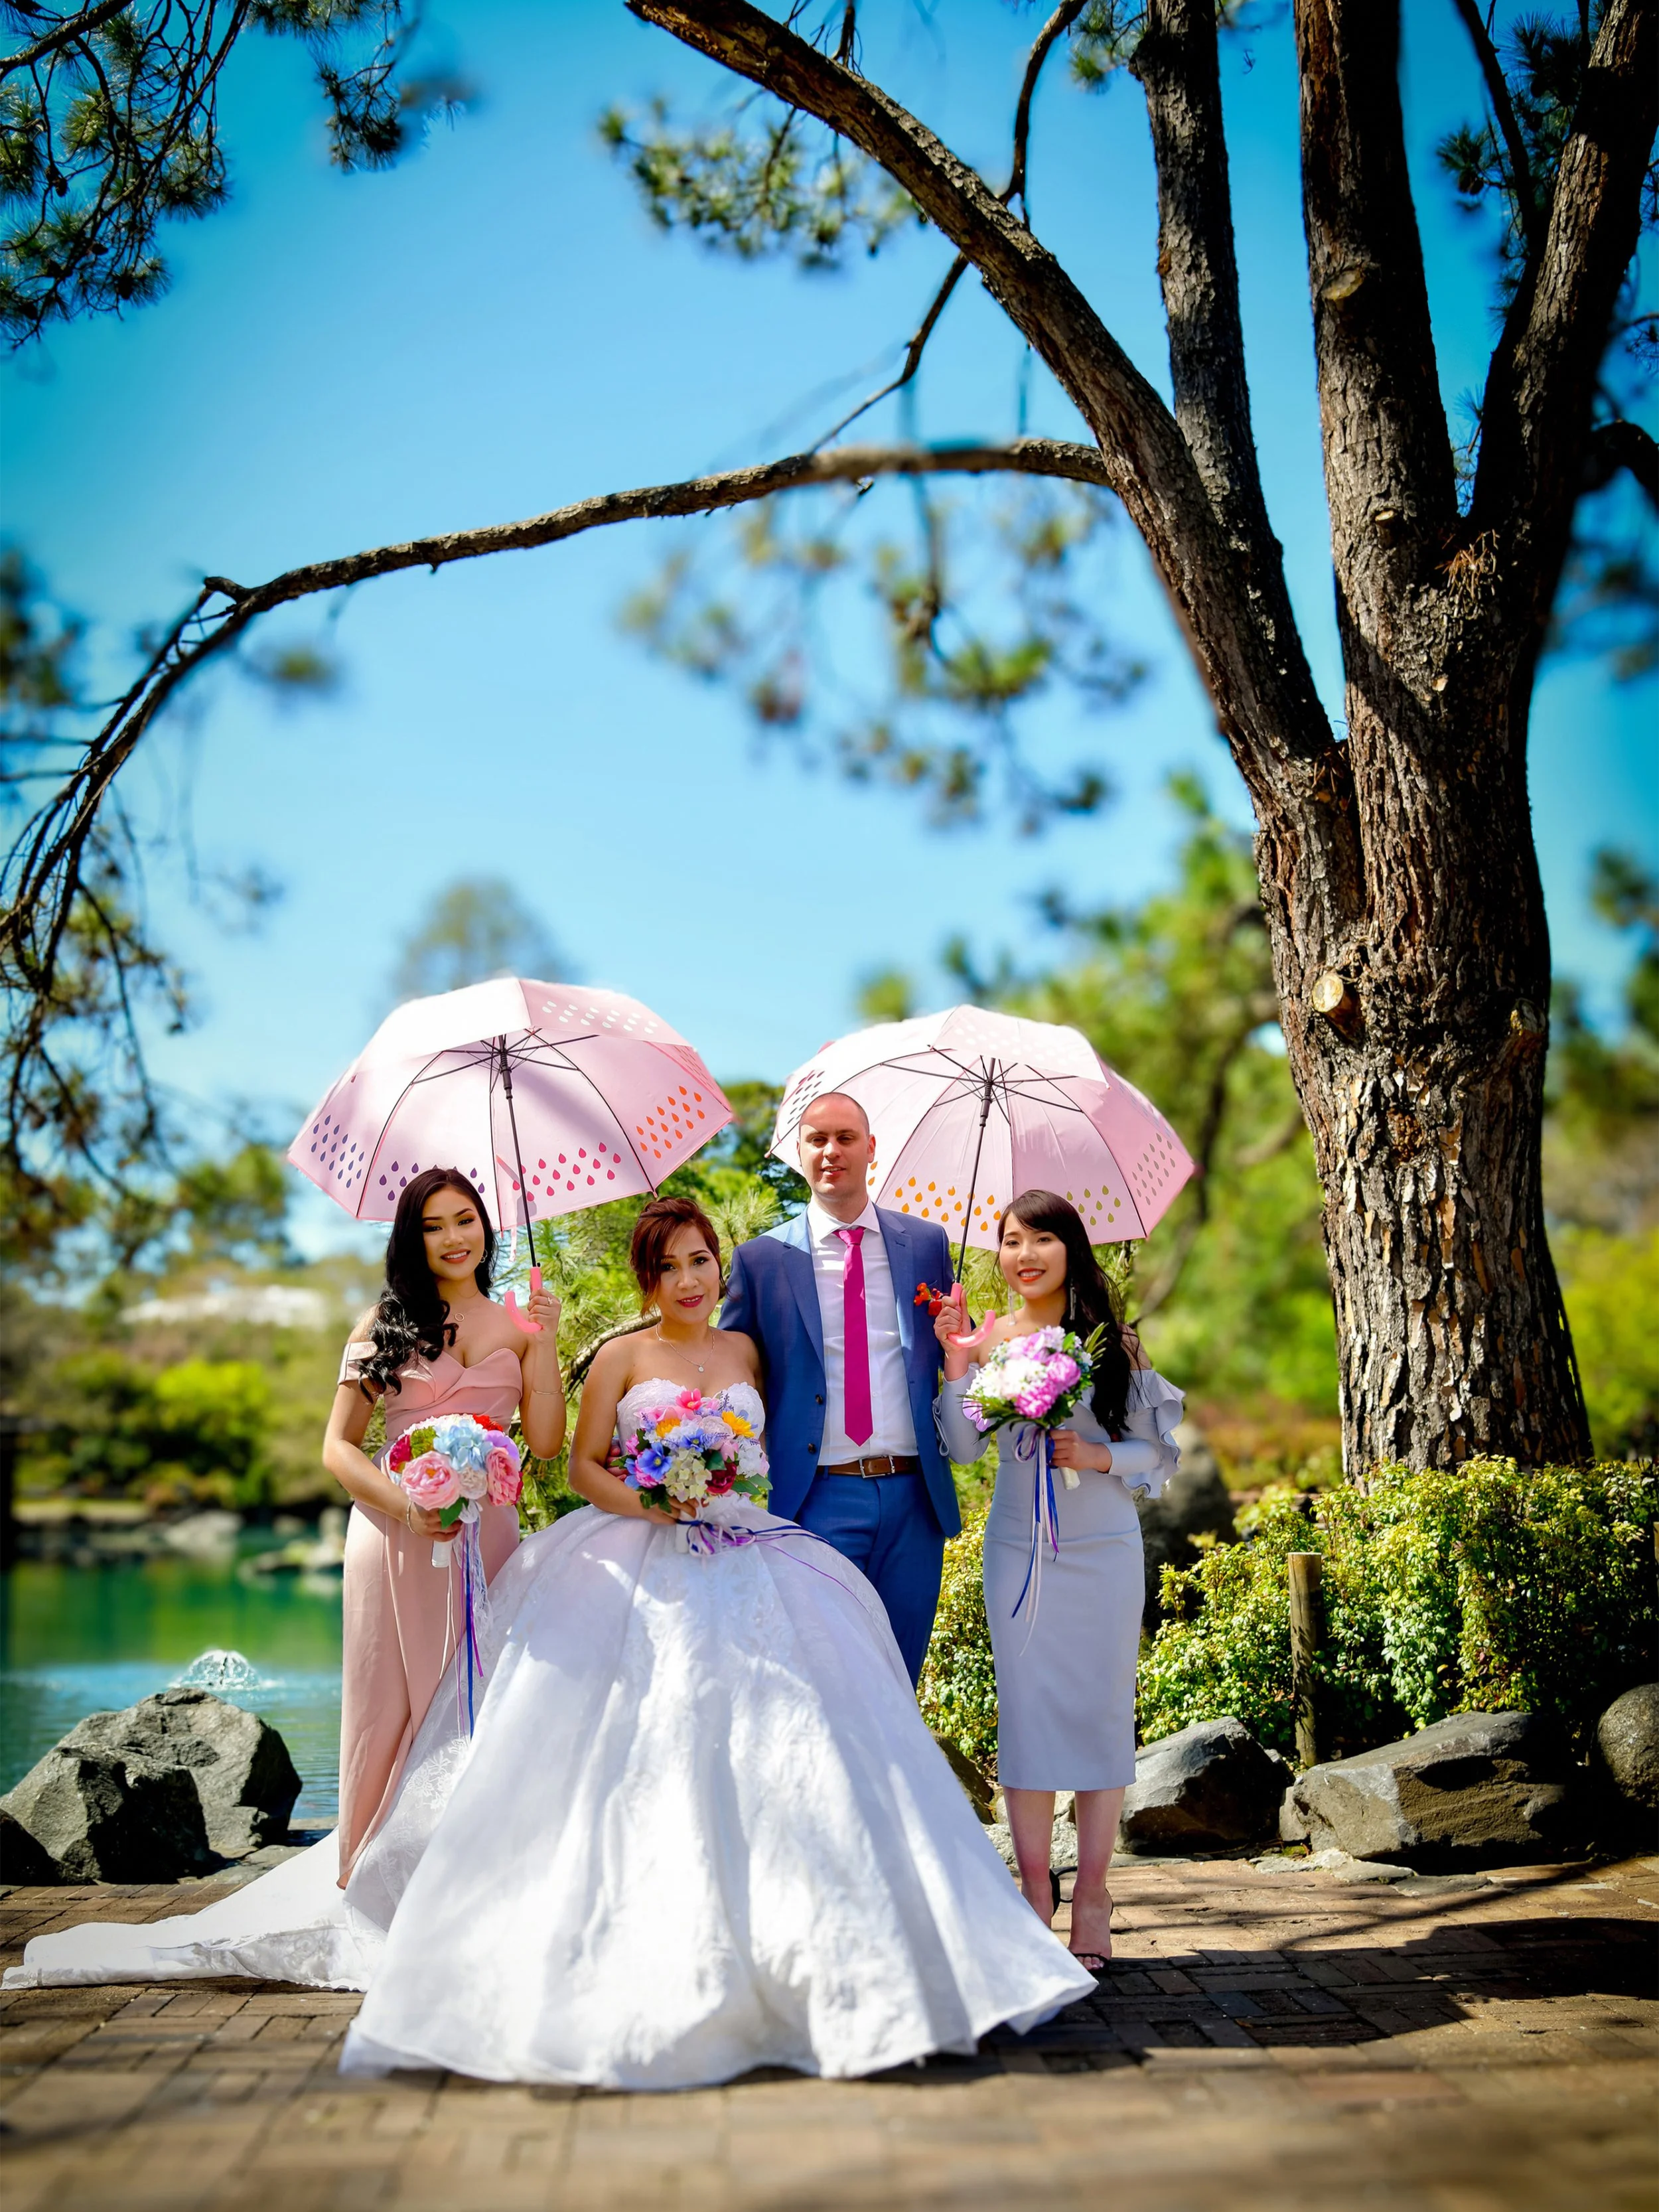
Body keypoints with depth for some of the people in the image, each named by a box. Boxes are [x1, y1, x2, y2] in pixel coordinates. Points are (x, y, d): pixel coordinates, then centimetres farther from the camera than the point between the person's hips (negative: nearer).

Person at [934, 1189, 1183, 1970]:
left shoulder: (1113, 1342, 1)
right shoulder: (989, 1337, 4)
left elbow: (1157, 1451, 4)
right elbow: (964, 1448, -1)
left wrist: (1097, 1455, -14)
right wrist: (956, 1361, -10)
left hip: (1102, 1552, -1)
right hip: (1019, 1550, 1)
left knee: (1100, 1710, 2)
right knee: (1025, 1711, 3)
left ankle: (1091, 1897, 11)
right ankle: (1034, 1890, 14)